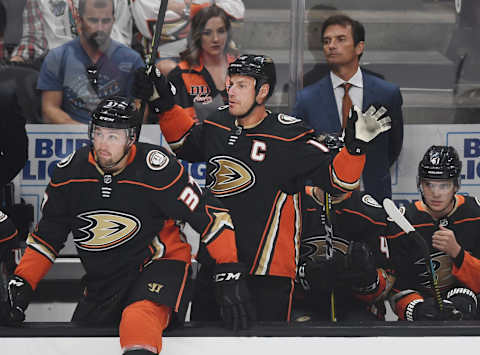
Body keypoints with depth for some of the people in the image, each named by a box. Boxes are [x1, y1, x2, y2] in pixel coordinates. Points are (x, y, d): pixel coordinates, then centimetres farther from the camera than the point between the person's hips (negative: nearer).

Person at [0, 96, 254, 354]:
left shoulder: (157, 168, -18)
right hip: (102, 282, 6)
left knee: (138, 319, -35)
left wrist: (230, 274, -16)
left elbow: (210, 216, -12)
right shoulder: (69, 171, -3)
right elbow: (47, 235, 10)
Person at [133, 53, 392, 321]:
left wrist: (355, 146, -28)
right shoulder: (217, 126, 6)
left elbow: (336, 179, -13)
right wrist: (164, 104, 20)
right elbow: (186, 143, 27)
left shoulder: (290, 138, -12)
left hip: (269, 268, -6)